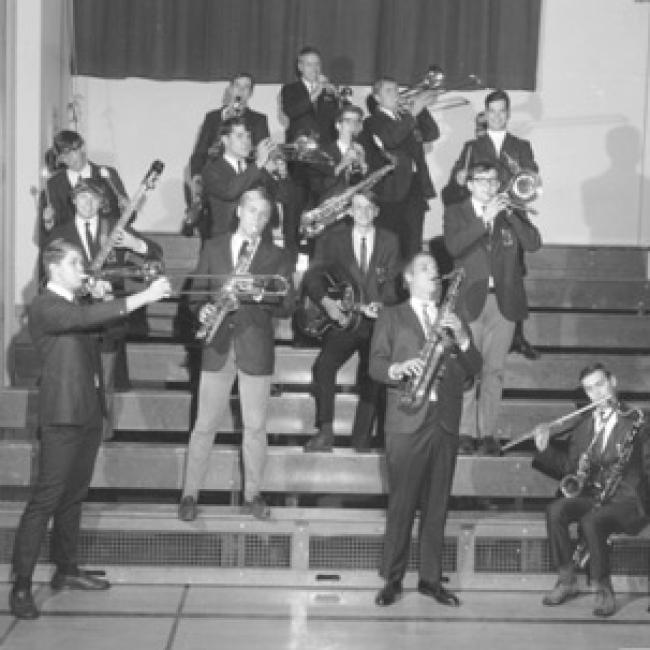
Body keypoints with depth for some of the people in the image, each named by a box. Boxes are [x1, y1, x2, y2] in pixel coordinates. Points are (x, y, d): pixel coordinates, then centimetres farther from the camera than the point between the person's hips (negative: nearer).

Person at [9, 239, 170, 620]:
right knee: (47, 497, -9)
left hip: (89, 411, 9)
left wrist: (104, 300, 0)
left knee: (75, 494, 14)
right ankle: (21, 585, -6)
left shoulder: (76, 305, 18)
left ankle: (66, 569, 24)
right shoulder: (45, 306, -11)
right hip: (63, 414, -9)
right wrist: (142, 297, -29)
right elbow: (86, 318, -27)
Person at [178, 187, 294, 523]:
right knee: (204, 425, 2)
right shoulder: (213, 248, 9)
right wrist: (203, 308, -12)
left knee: (255, 426, 5)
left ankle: (253, 493, 19)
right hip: (217, 346, 0)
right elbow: (198, 289, 9)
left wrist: (260, 295, -20)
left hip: (256, 347, 0)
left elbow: (286, 306, -1)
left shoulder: (277, 257, 6)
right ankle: (190, 494, 11)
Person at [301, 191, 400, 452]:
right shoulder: (332, 238, 6)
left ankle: (361, 440, 12)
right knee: (323, 366, -23)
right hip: (343, 318, -1)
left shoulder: (389, 241, 9)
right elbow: (312, 276, -1)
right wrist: (325, 301, -19)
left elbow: (392, 281, 0)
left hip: (377, 321, 1)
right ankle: (325, 432, -16)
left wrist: (381, 303, -20)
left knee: (371, 381, 0)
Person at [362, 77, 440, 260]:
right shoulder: (373, 122, 1)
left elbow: (432, 134, 12)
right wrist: (413, 113, -22)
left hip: (416, 188, 6)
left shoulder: (406, 118, 21)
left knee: (412, 246, 6)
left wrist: (421, 110, -1)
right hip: (392, 192, -6)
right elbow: (390, 139, -19)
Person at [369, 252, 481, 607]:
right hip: (406, 422, -3)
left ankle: (431, 578, 11)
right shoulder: (391, 317, 10)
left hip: (446, 422, 3)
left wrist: (461, 337, -6)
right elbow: (375, 365, 1)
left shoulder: (452, 319, 19)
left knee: (436, 505, 4)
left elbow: (473, 368, 10)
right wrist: (399, 369, -19)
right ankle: (392, 579, 3)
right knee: (401, 504, -4)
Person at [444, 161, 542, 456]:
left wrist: (510, 214, -15)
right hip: (470, 299, -2)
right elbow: (453, 247, -14)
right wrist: (485, 219, -19)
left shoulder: (512, 213, 10)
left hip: (504, 301, 2)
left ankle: (488, 432, 8)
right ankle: (466, 432, 3)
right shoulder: (455, 213, 5)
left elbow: (533, 244, -5)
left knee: (494, 370, 4)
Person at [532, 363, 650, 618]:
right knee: (555, 510, -24)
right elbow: (567, 468, 14)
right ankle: (566, 580, -13)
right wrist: (545, 447, 0)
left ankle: (604, 590, -16)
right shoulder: (584, 424, 16)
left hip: (625, 499, -5)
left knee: (591, 521, -33)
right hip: (590, 496, 5)